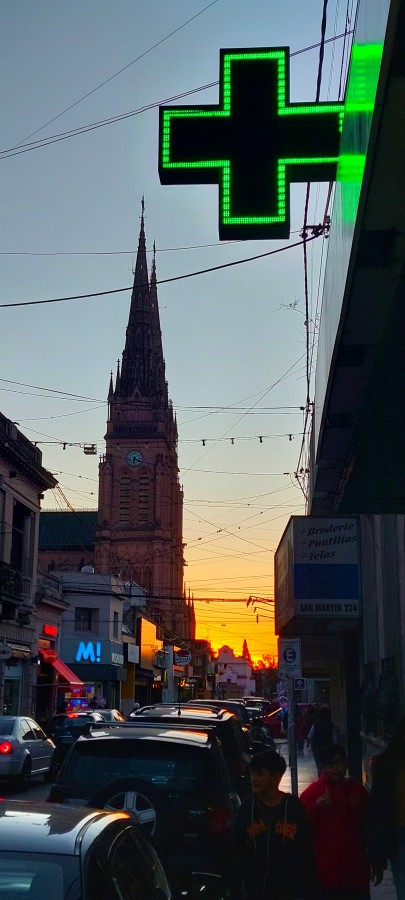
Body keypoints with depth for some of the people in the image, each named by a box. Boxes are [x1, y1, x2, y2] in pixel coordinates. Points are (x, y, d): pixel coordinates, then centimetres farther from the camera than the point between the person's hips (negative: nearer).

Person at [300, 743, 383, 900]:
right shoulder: (312, 792, -3)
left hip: (356, 869, 3)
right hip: (324, 871, -2)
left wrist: (376, 863, 13)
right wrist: (316, 808, -21)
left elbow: (368, 828, 12)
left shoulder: (358, 791, 5)